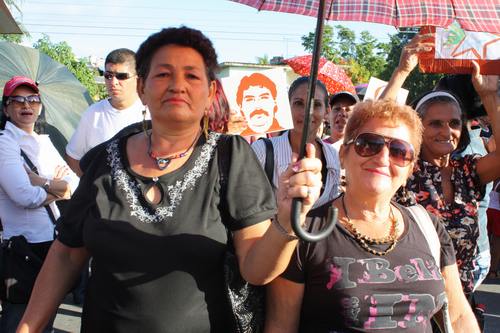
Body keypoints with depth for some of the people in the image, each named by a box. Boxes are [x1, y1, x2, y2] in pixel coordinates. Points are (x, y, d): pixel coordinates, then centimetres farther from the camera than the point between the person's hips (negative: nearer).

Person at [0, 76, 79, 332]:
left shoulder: (44, 141, 12)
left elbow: (76, 185, 1)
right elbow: (24, 196, -20)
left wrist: (43, 182, -13)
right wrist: (57, 188, -5)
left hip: (54, 239, 7)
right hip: (23, 244, -7)